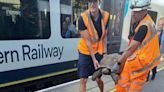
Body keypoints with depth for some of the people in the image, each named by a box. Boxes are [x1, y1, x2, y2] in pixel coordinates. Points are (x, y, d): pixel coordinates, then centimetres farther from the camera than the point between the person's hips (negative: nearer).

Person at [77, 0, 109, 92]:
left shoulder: (105, 16, -9)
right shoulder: (82, 18, -20)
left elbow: (104, 37, -2)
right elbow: (87, 40, -20)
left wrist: (104, 53, -5)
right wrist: (93, 59, -19)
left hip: (98, 52, 3)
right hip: (85, 52, -2)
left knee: (98, 79, 15)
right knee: (83, 80, 0)